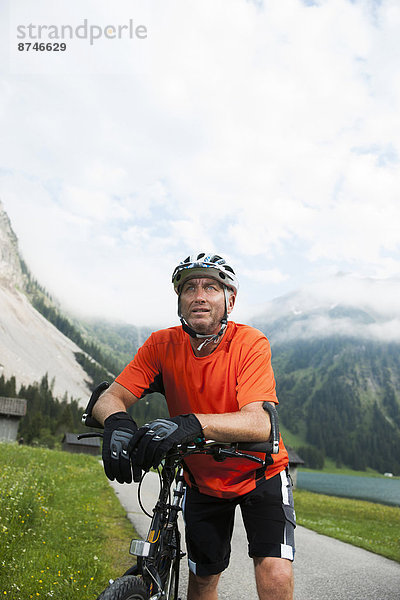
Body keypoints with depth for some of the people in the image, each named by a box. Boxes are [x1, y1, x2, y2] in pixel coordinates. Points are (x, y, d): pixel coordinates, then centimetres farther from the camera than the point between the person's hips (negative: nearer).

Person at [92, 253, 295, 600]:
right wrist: (117, 421, -43)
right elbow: (109, 398, -19)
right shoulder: (163, 345, -15)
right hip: (203, 481, 3)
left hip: (259, 472, -2)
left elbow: (259, 423, -36)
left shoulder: (250, 343, -24)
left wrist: (191, 424, -52)